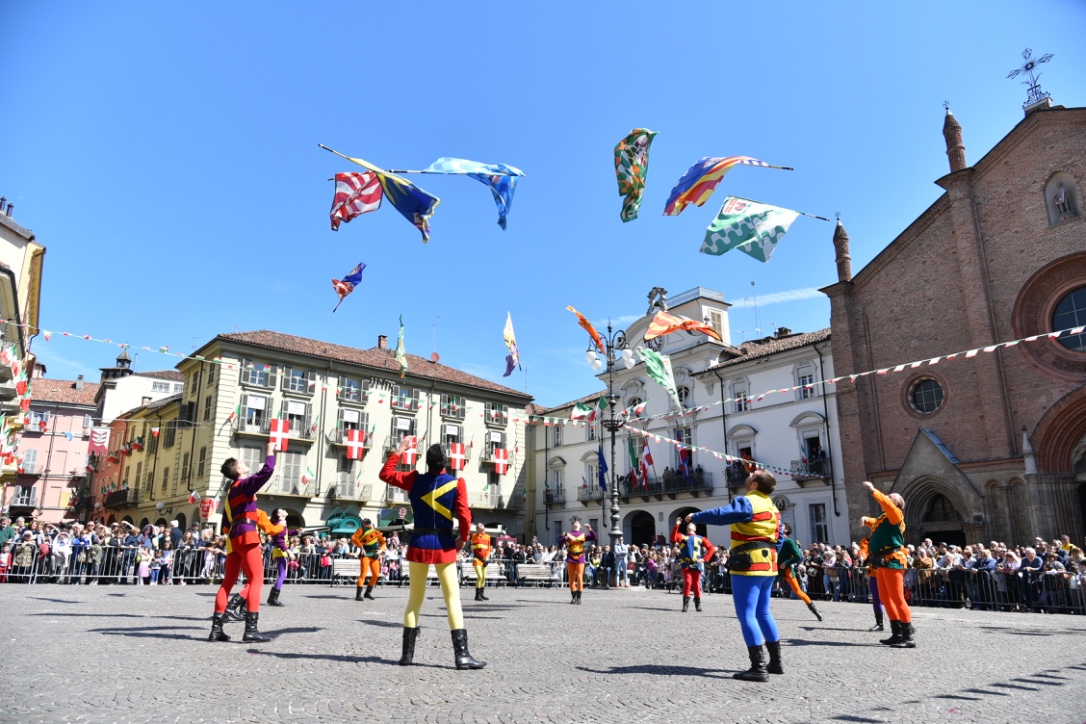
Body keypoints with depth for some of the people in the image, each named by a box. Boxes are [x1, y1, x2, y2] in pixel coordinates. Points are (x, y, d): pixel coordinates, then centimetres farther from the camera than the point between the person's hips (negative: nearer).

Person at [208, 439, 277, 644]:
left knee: (228, 582, 11)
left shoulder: (231, 490, 22)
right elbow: (266, 472, -20)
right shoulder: (245, 484, -3)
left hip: (233, 537, 9)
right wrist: (270, 452, -8)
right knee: (256, 579, -10)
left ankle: (216, 628, 10)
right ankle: (251, 629, -17)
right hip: (246, 535, -9)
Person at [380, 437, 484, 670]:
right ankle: (462, 655, -2)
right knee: (452, 598, 2)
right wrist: (463, 538, 5)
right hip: (444, 545, -2)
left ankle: (407, 653, 14)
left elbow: (385, 474, 11)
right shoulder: (457, 483, -8)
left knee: (415, 598, 13)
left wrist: (399, 451, 16)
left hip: (419, 544, 2)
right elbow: (464, 516, -11)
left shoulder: (415, 479, -2)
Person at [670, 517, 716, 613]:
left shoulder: (701, 538, 12)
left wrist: (705, 558, -2)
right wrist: (676, 526, -15)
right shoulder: (682, 536, 13)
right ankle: (685, 604, -6)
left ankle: (698, 604, 17)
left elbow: (711, 548, 8)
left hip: (697, 565, 1)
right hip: (686, 564, -1)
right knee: (687, 582, -13)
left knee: (696, 584, 5)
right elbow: (673, 538, -7)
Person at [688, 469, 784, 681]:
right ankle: (775, 662, 23)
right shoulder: (772, 508, 14)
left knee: (746, 614, -7)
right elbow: (778, 540, 18)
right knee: (763, 613, 18)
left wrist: (695, 516, -8)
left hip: (749, 566, -9)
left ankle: (758, 667, -9)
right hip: (767, 566, 9)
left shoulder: (746, 502, -14)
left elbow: (720, 515, -22)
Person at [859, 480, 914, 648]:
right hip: (882, 563, 10)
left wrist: (873, 490, -24)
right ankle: (897, 634, 20)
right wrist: (866, 519, 17)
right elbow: (875, 523, 39)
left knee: (897, 598, -9)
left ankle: (908, 637, -5)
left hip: (892, 561, -10)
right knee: (885, 598, 13)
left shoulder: (895, 514, -5)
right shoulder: (883, 518, 19)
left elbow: (886, 503, -26)